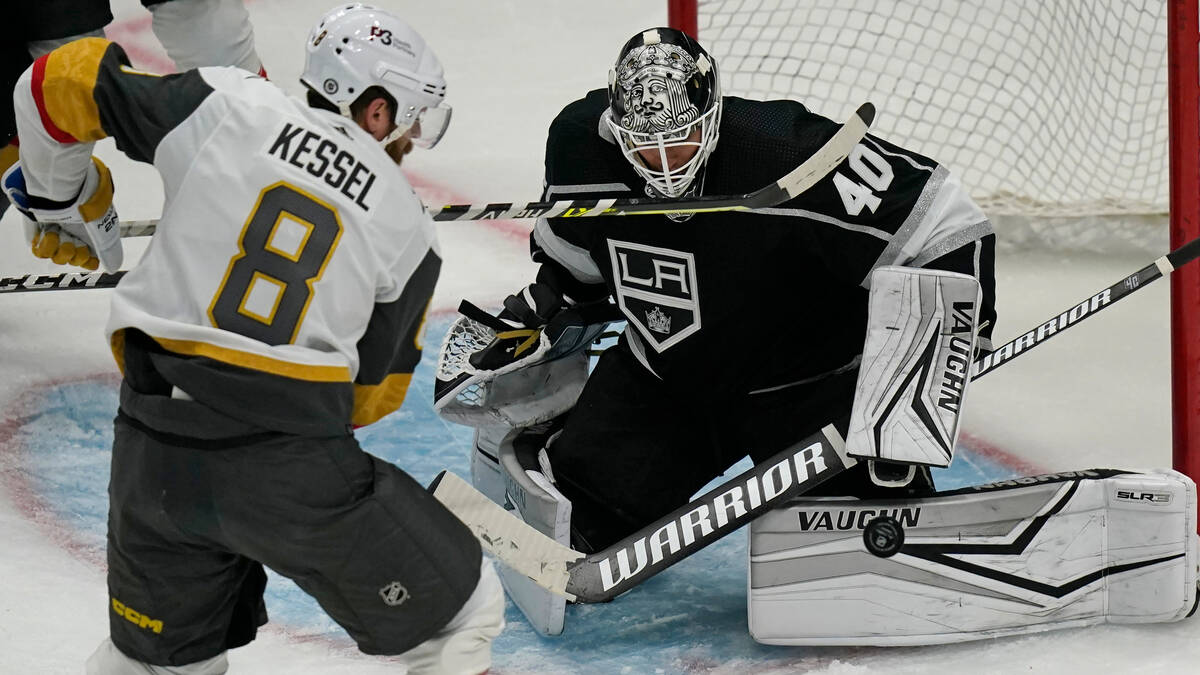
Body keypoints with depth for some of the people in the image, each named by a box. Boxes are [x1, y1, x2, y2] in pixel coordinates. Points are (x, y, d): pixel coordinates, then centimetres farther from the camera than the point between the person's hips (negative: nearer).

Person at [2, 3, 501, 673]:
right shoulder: (409, 229, 7)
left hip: (152, 461, 3)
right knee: (464, 615, 16)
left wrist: (63, 198, 26)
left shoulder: (229, 105, 6)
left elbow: (62, 82, 9)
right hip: (294, 469, -3)